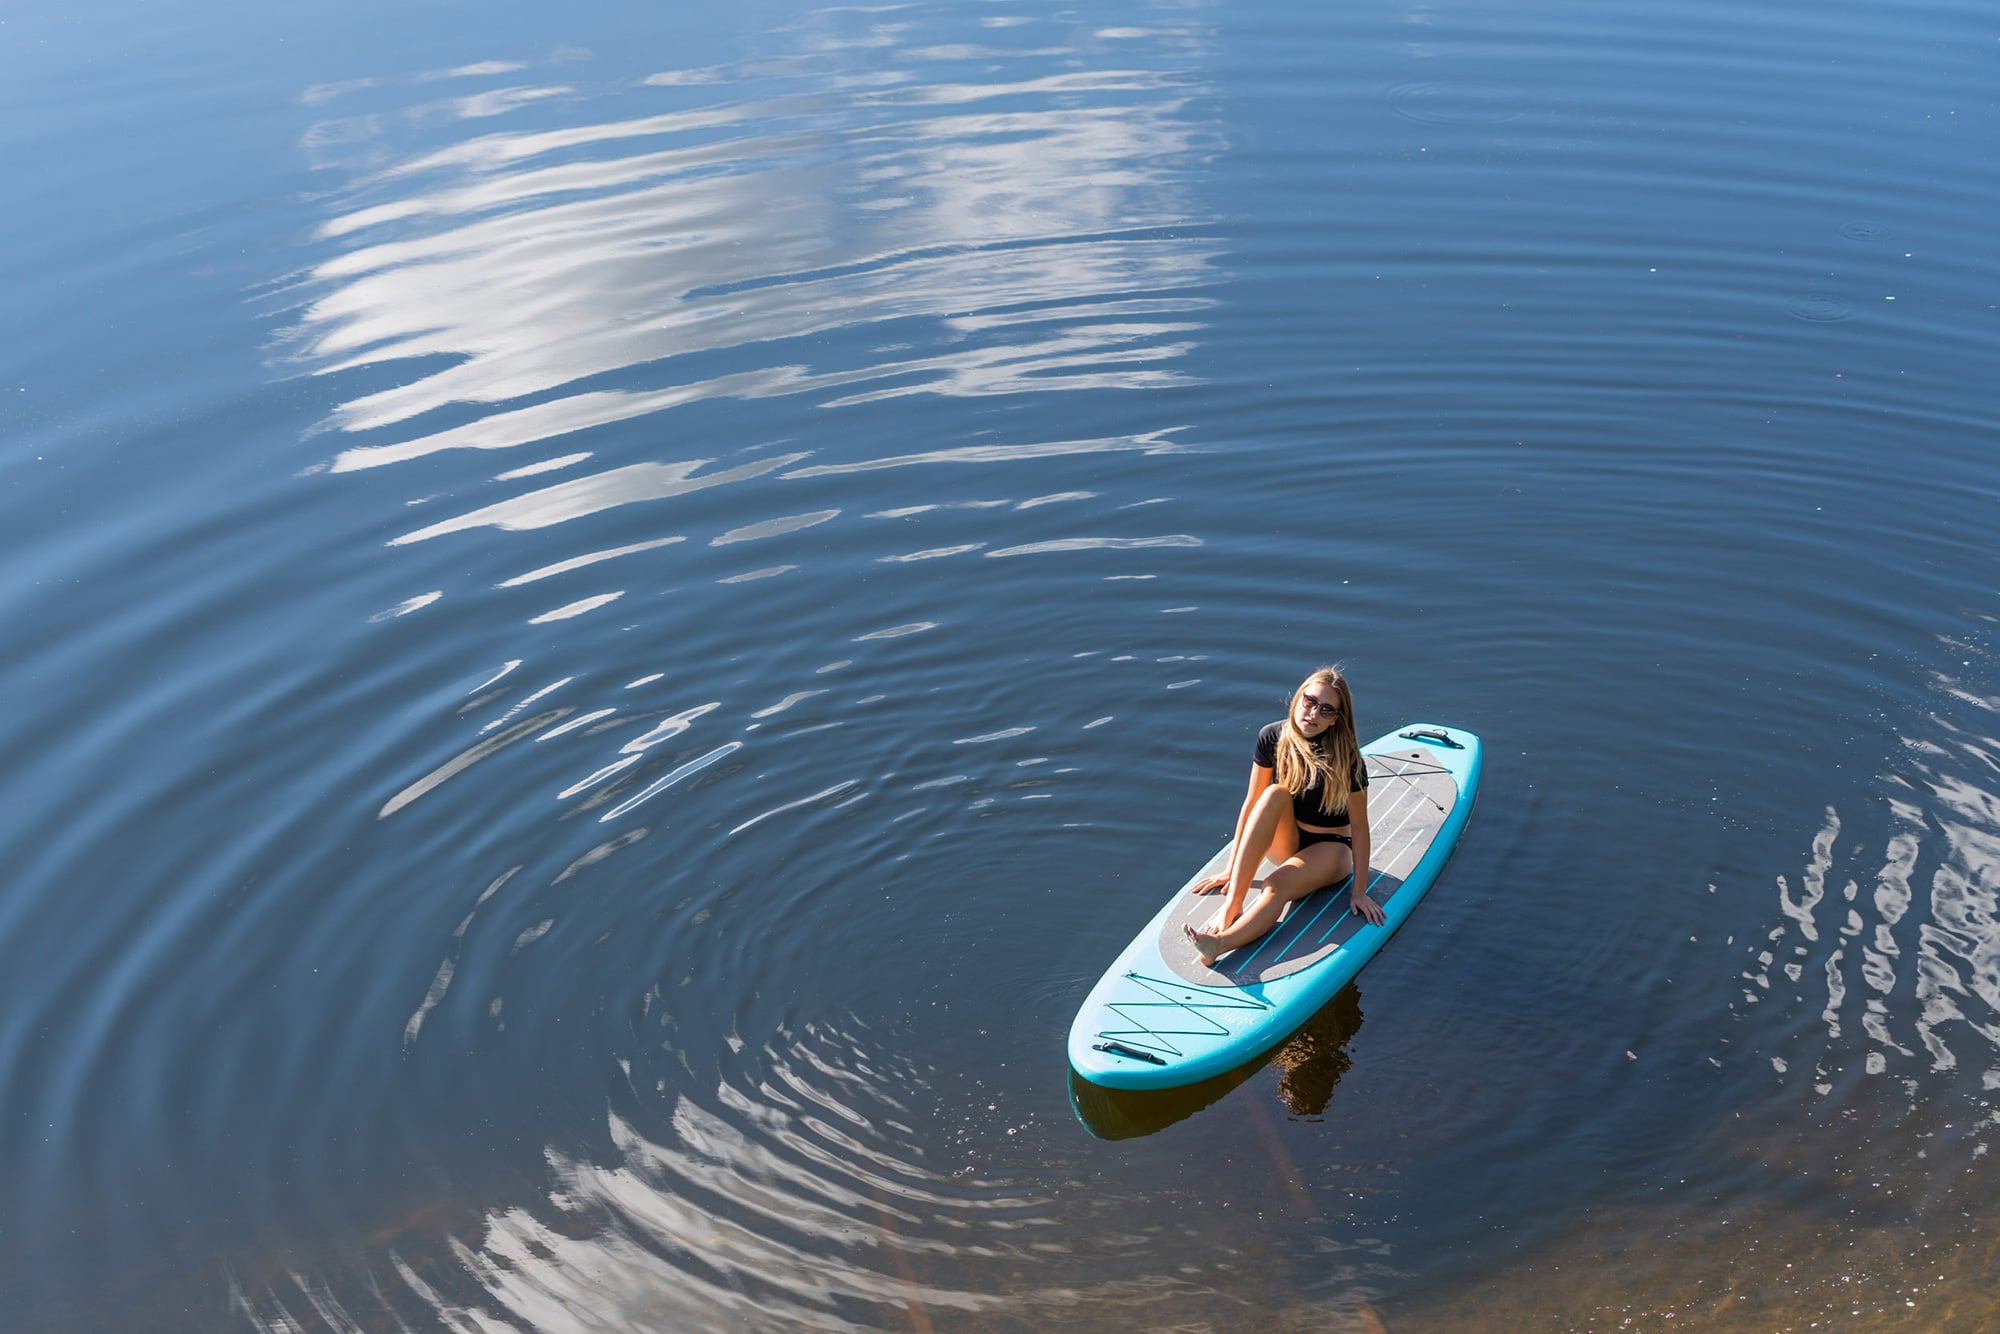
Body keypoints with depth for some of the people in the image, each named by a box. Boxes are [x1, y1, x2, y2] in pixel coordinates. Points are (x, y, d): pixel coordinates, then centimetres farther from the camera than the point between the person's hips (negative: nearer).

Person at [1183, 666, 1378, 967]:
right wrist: (1231, 869, -5)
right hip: (1284, 841, 3)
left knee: (1276, 886, -33)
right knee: (1275, 794, -30)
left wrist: (1360, 891, -14)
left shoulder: (1347, 759, -21)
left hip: (1330, 848, -3)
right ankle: (1232, 905, -37)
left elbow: (1359, 826, -15)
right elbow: (1252, 802, -7)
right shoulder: (1273, 738, -12)